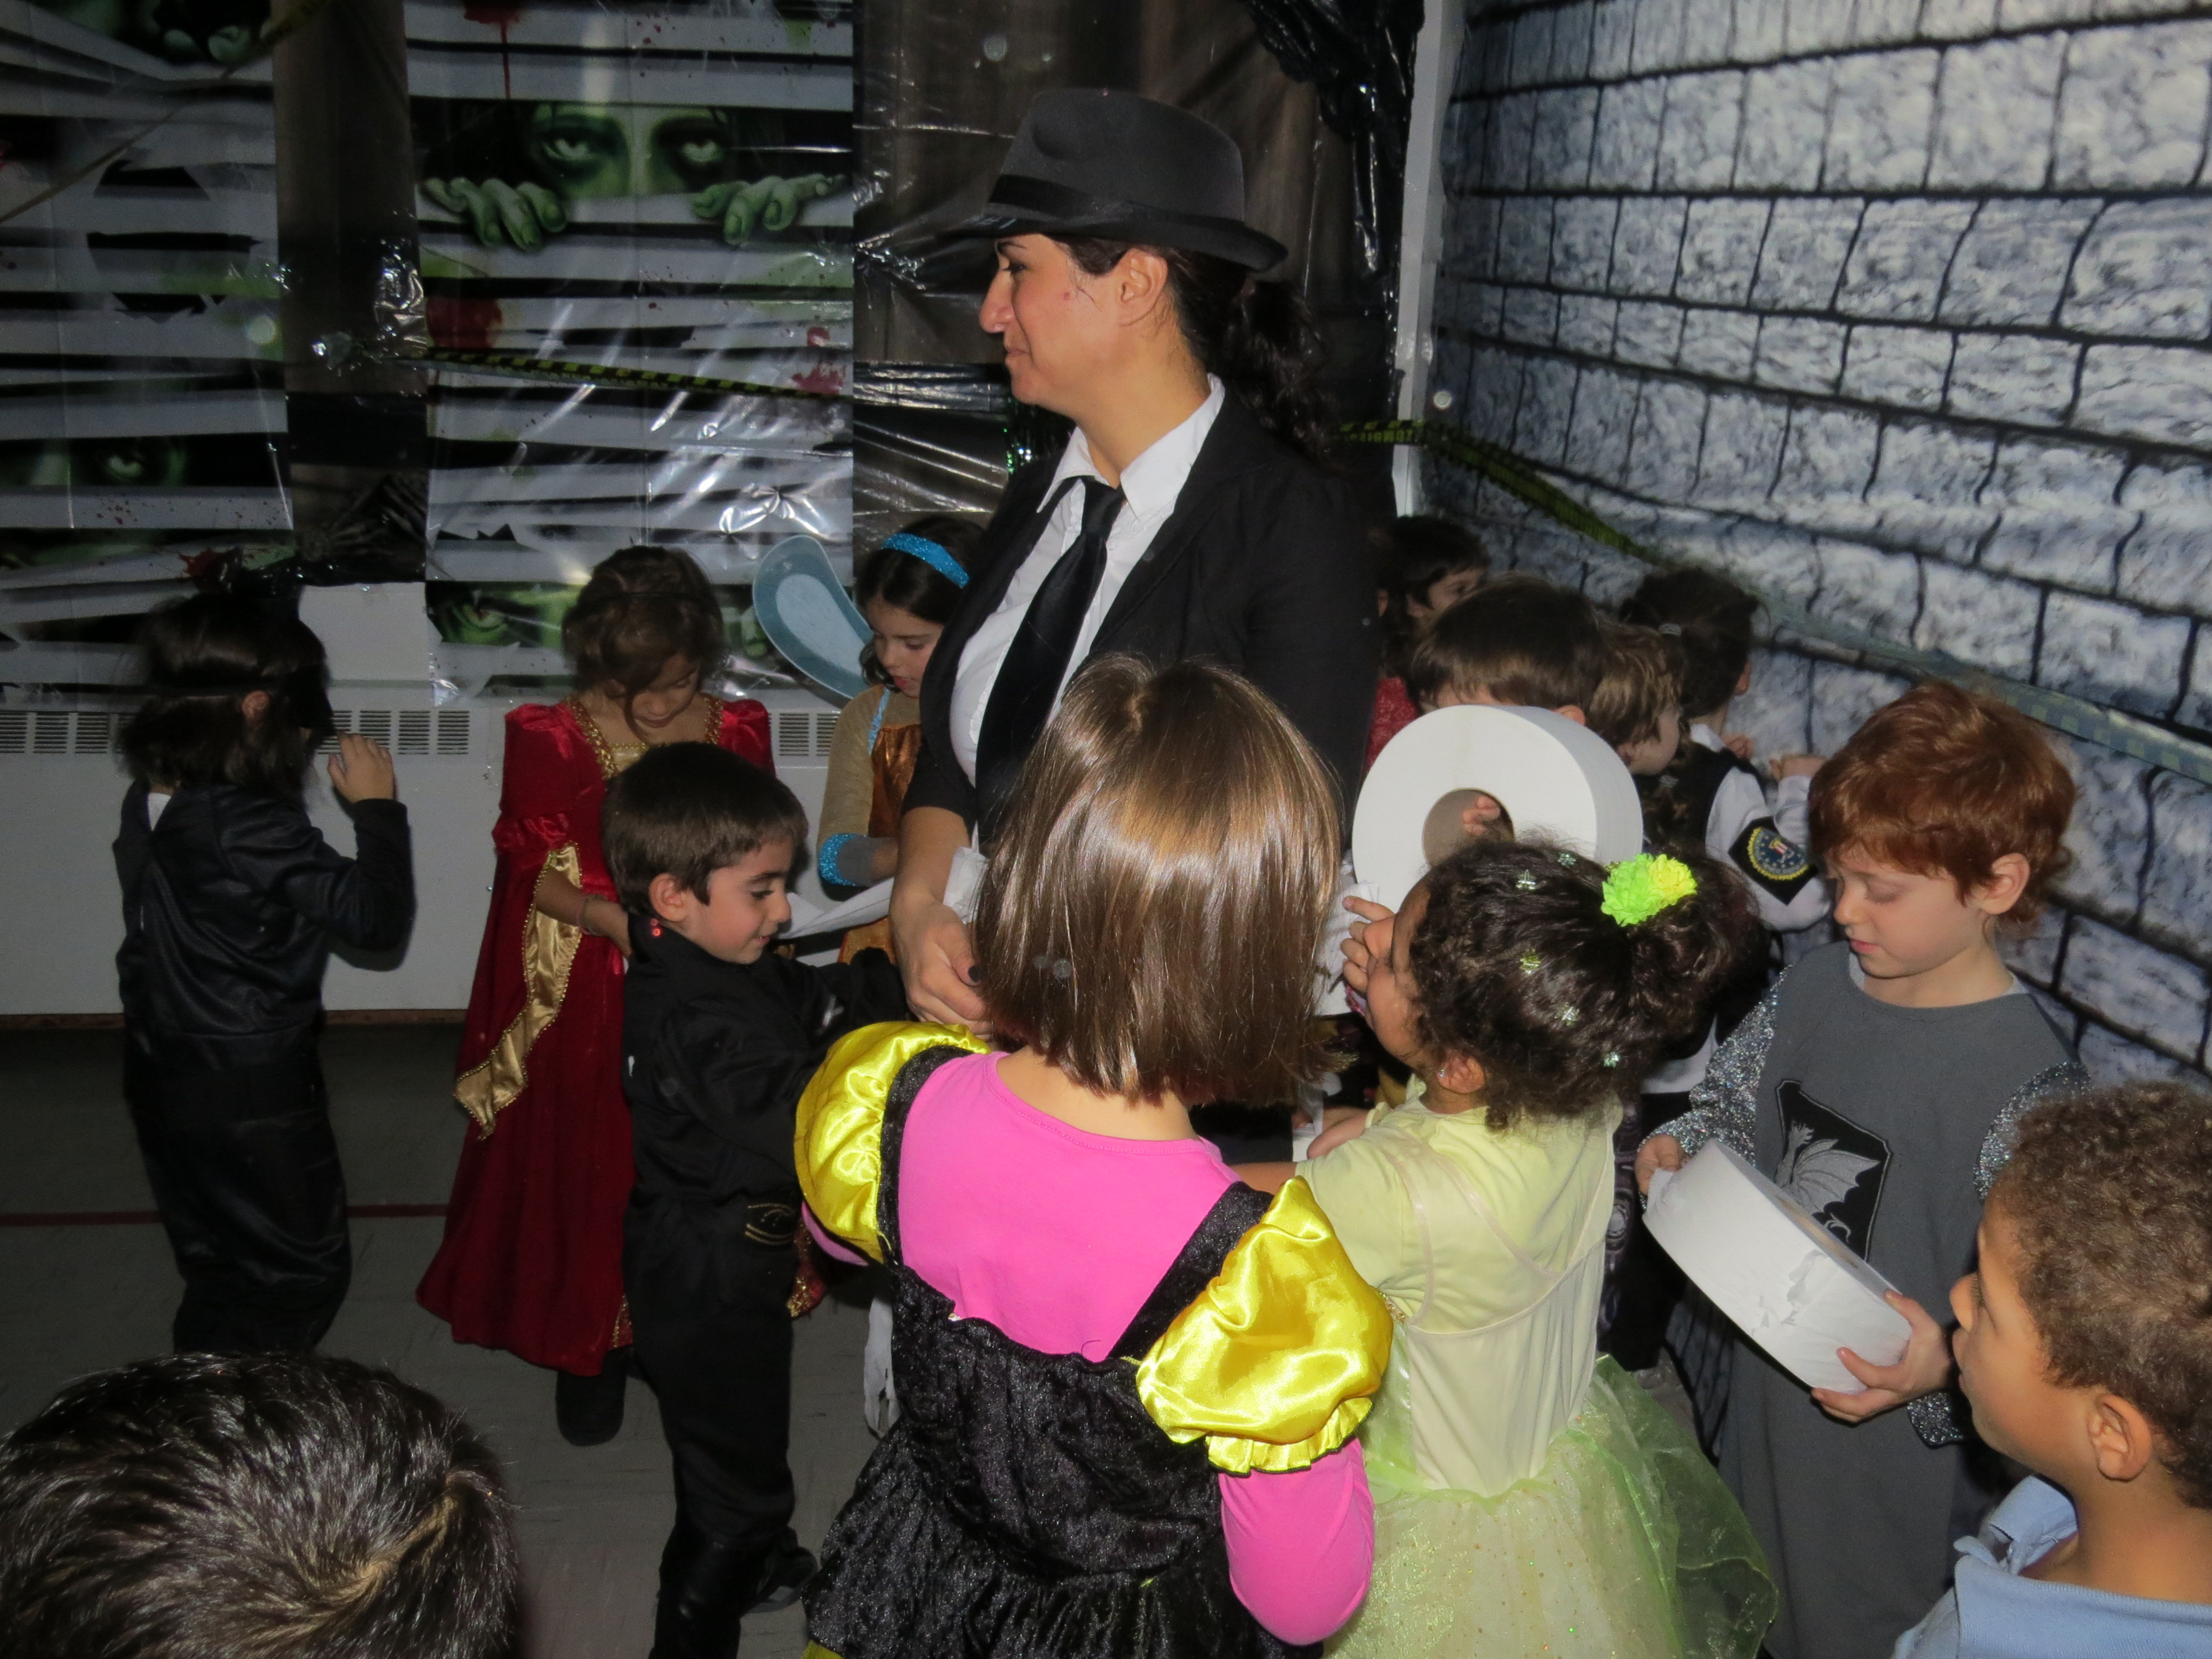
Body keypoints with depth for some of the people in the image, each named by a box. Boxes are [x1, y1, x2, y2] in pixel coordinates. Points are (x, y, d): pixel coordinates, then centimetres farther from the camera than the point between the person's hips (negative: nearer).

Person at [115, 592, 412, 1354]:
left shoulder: (152, 800, -1)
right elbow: (377, 917, -22)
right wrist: (377, 806, -14)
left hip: (162, 1070, 8)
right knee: (305, 1269, 11)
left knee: (222, 1269, 22)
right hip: (251, 1090, -8)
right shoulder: (251, 826, -26)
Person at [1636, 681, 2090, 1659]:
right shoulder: (1819, 984, -5)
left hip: (1898, 1443, -6)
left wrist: (1942, 1365, -38)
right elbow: (1732, 1103, 11)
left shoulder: (2029, 1079, -24)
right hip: (1765, 1391, 6)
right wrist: (1682, 1149, -9)